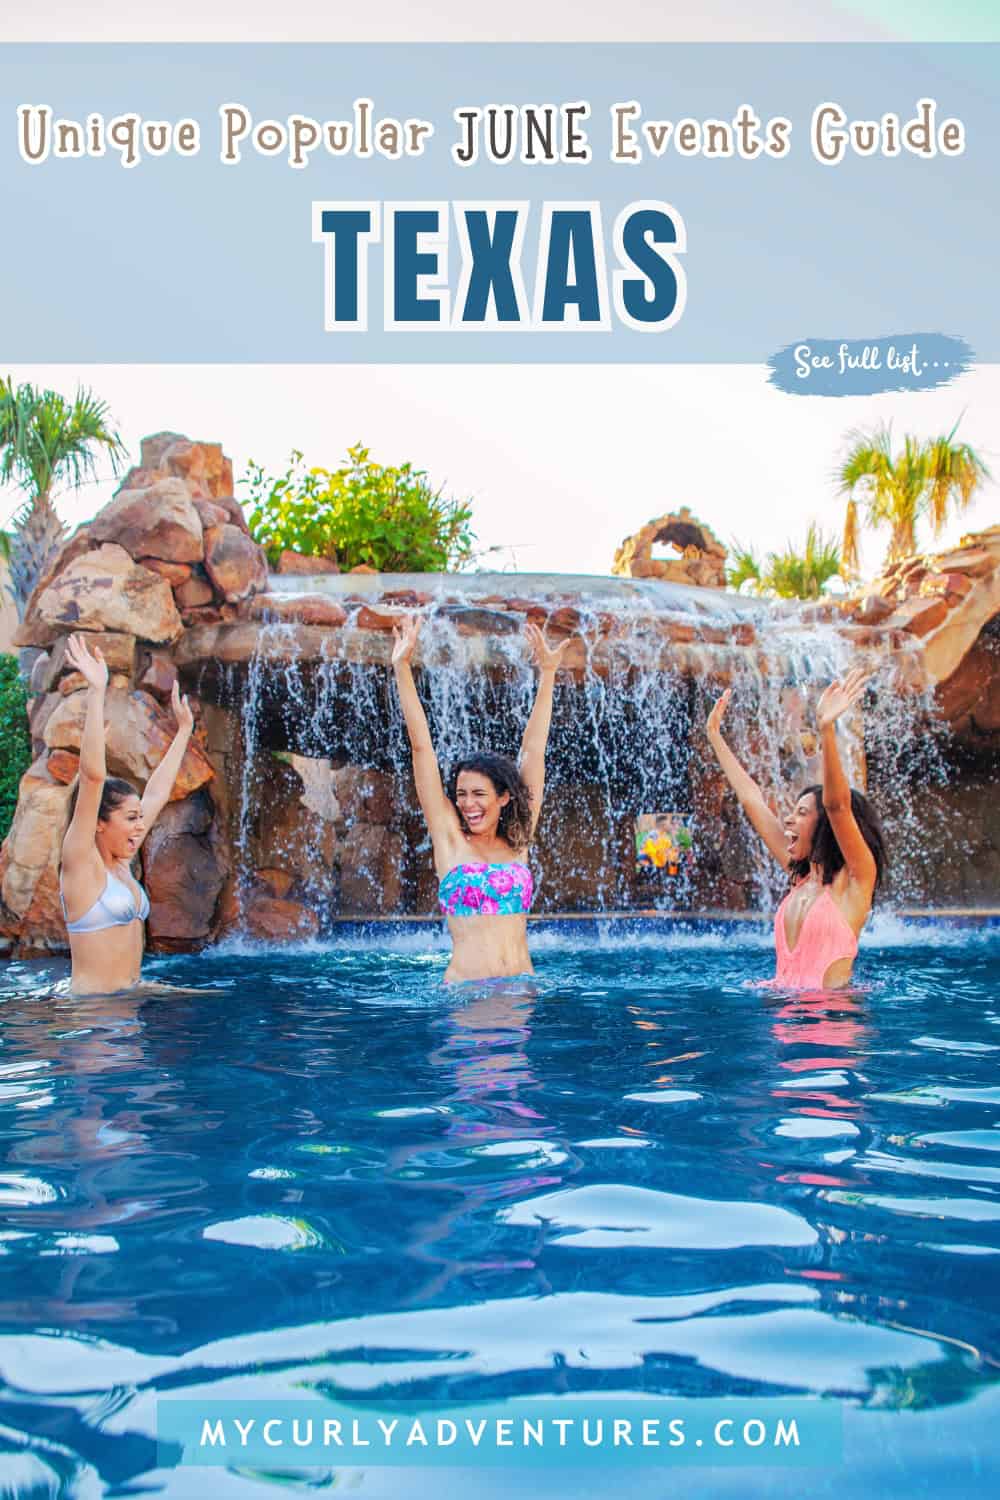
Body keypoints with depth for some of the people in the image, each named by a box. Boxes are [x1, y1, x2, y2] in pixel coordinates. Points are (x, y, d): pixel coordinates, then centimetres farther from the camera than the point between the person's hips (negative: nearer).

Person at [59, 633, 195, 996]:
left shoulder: (120, 865, 11)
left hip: (128, 1000, 8)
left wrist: (184, 729, 27)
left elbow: (157, 793, 20)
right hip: (91, 1006, -7)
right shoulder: (80, 863, -9)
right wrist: (96, 692, -25)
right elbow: (92, 776, -20)